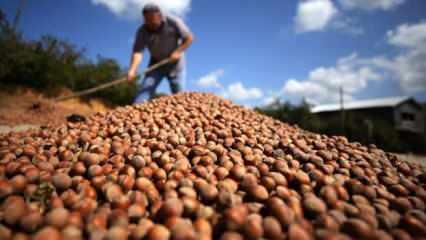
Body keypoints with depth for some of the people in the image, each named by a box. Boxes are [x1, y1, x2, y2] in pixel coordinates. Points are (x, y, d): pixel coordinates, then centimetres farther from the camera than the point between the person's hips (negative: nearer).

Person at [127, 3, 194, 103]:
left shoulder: (173, 22, -15)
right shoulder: (142, 31, -14)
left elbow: (189, 38, -11)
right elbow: (138, 51, -25)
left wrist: (178, 51, -25)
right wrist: (132, 70, -41)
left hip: (175, 64, -1)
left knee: (179, 94, -6)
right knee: (145, 87, -14)